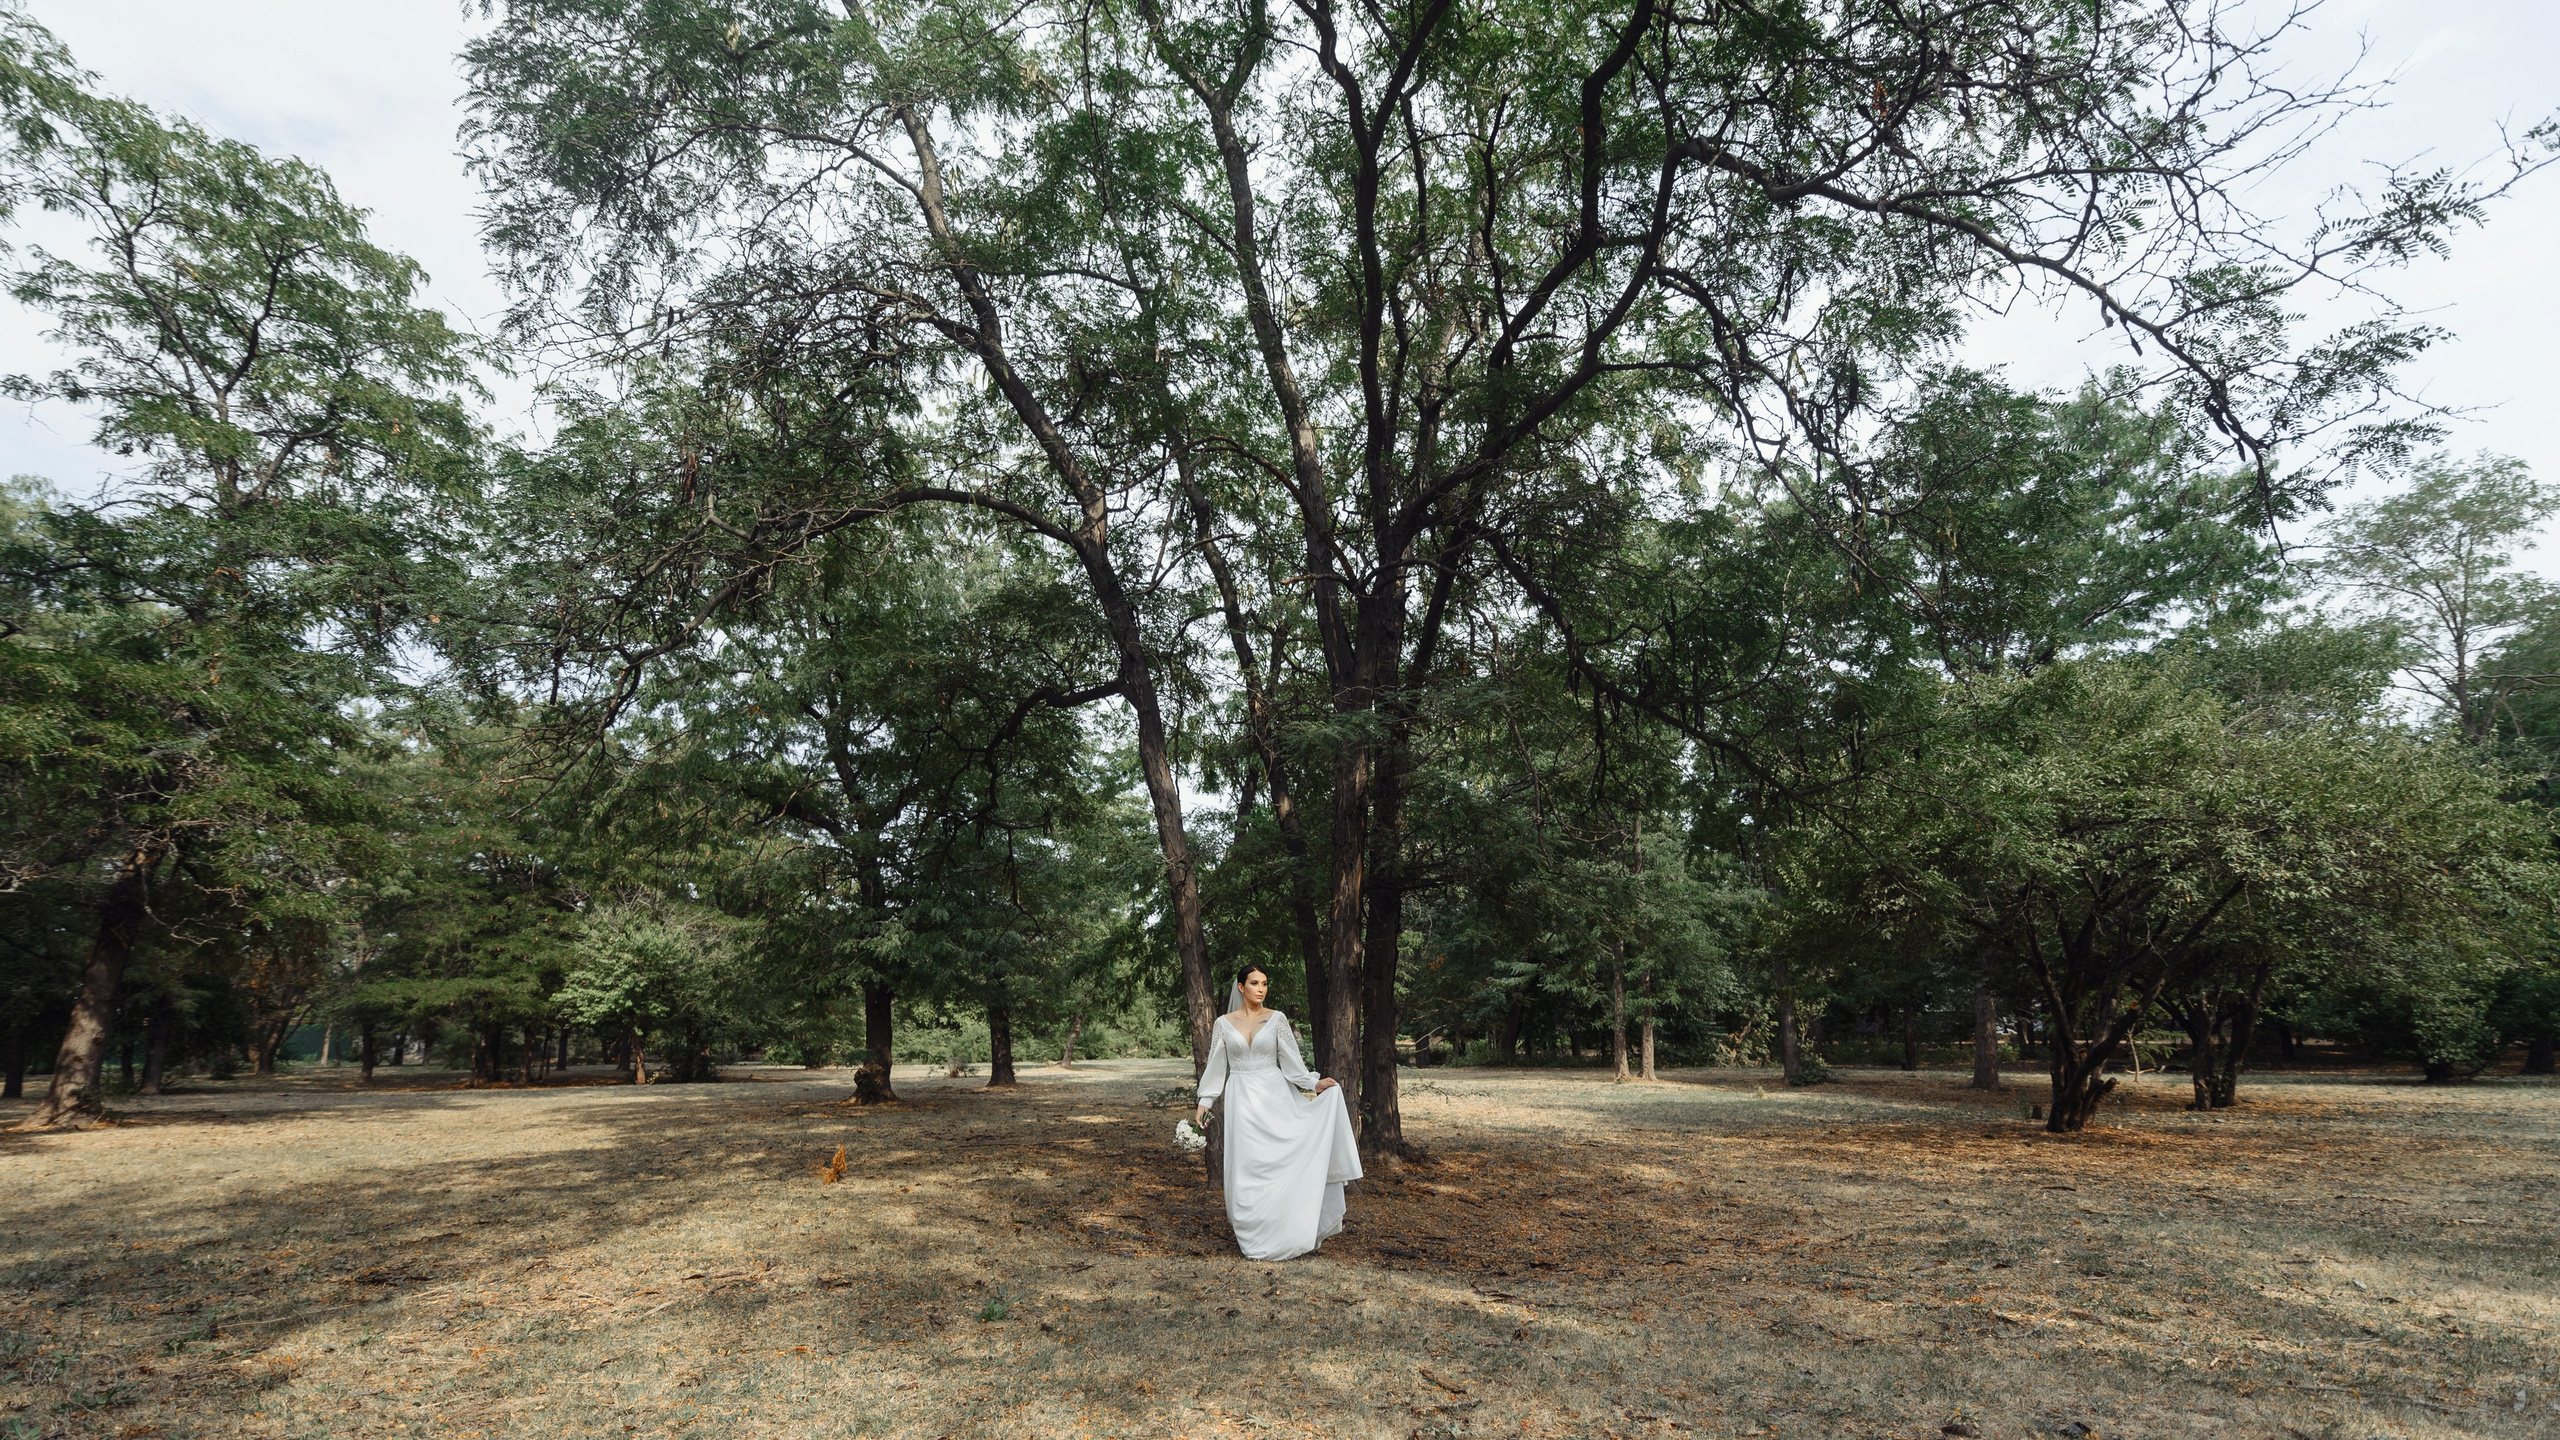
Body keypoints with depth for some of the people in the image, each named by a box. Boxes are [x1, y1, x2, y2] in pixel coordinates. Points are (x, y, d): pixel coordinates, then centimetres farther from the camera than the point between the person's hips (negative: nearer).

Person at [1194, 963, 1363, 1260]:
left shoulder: (1277, 1019, 2)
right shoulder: (1224, 1023, 3)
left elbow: (1291, 1060, -1)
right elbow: (1216, 1066, 8)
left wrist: (1314, 1083, -13)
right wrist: (1204, 1101, 4)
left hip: (1274, 1097, 0)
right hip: (1242, 1100, 0)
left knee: (1280, 1162, -5)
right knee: (1246, 1167, 0)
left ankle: (1283, 1232, 5)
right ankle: (1251, 1233, 12)